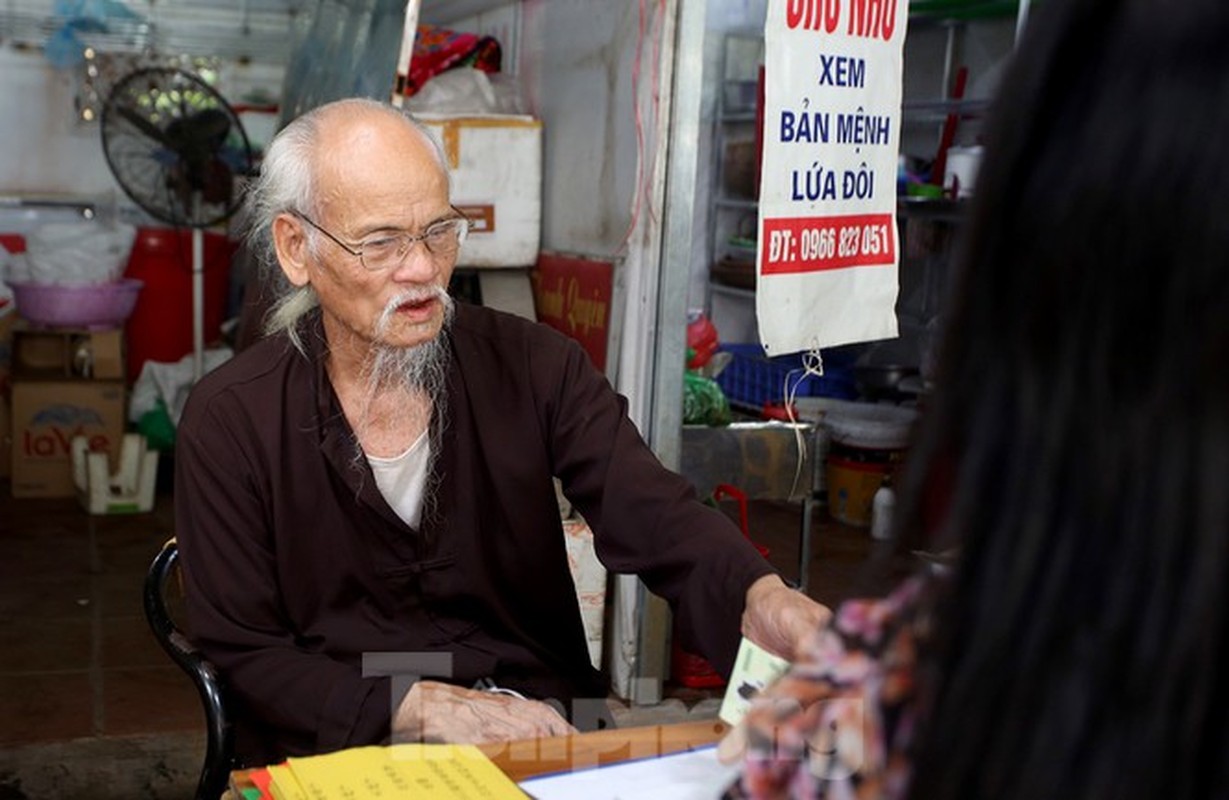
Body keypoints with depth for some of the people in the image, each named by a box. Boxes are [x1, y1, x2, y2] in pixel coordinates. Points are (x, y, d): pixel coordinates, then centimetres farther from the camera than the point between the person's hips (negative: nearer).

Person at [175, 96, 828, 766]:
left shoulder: (535, 368, -2)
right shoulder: (228, 422, -6)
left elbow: (654, 515, -15)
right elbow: (241, 656, -5)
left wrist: (757, 598, -37)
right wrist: (420, 706, -18)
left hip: (533, 730, 1)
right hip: (340, 748, 0)